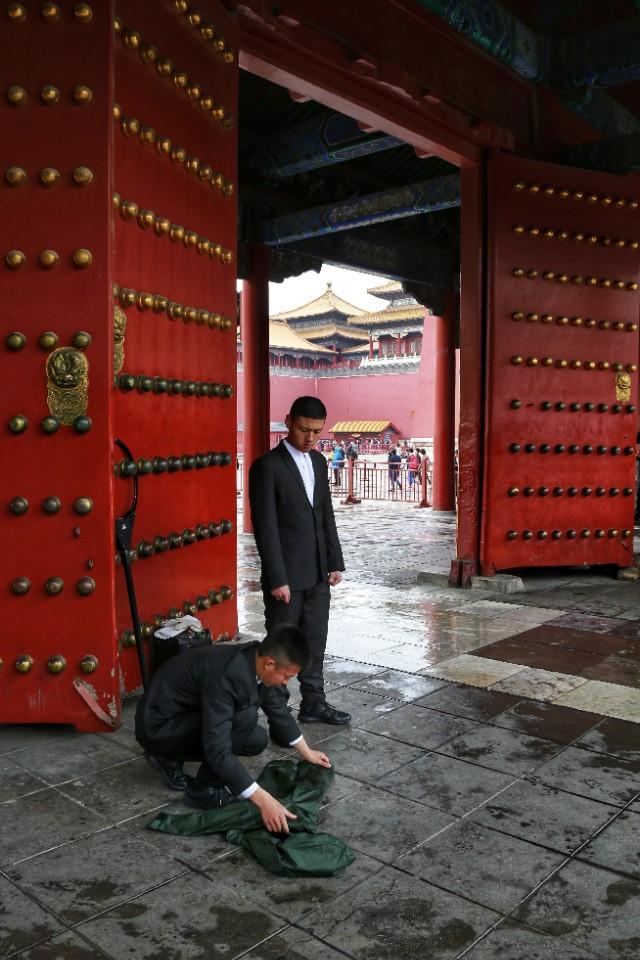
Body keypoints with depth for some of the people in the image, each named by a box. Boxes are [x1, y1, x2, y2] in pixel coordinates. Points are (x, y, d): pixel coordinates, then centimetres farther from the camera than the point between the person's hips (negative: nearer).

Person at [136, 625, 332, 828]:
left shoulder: (256, 660, -7)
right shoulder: (226, 675, -33)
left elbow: (278, 709, 11)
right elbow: (218, 750, -34)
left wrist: (307, 753, 21)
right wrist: (263, 800, -33)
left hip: (185, 716, 9)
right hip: (158, 726, -9)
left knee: (257, 740, 6)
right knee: (245, 717, -26)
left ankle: (171, 758, 13)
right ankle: (201, 790, -7)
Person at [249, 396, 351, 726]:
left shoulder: (318, 461, 9)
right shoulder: (267, 466, -14)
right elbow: (265, 527, -16)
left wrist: (335, 562, 11)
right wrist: (277, 579, -18)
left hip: (318, 573, 7)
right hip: (287, 575, -7)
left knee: (315, 643, 15)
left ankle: (313, 704, 28)